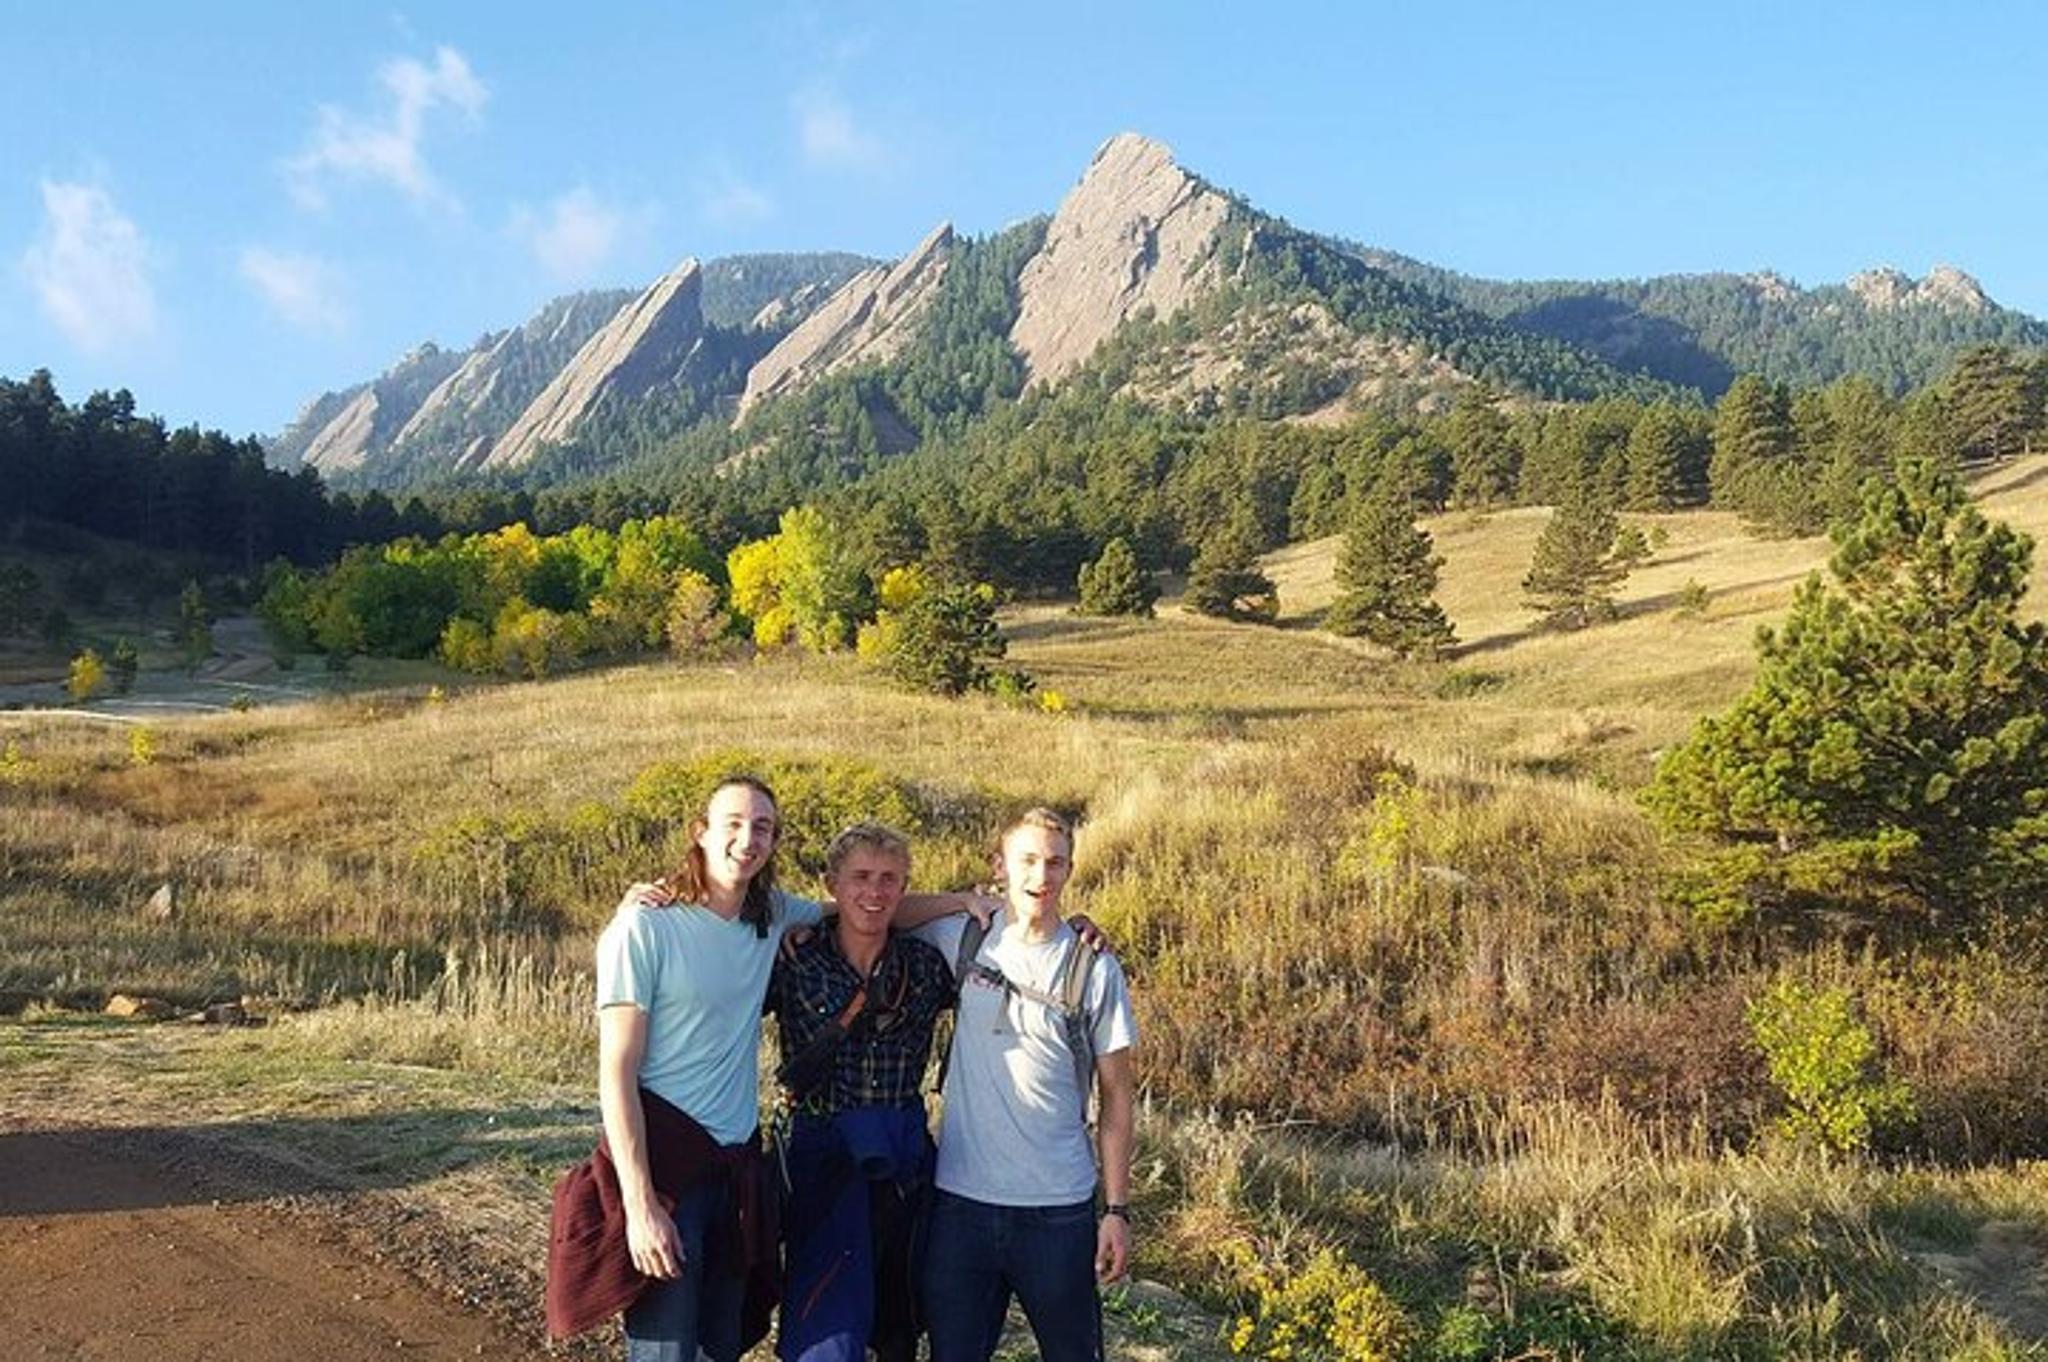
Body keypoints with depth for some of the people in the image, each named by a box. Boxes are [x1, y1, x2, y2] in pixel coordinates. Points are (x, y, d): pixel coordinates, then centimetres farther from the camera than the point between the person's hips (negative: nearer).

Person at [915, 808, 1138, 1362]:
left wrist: (1117, 1209, -1)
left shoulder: (1094, 969, -3)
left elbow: (1116, 1097, 1)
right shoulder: (962, 940, 0)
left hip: (1059, 1209, -1)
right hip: (961, 1199, 1)